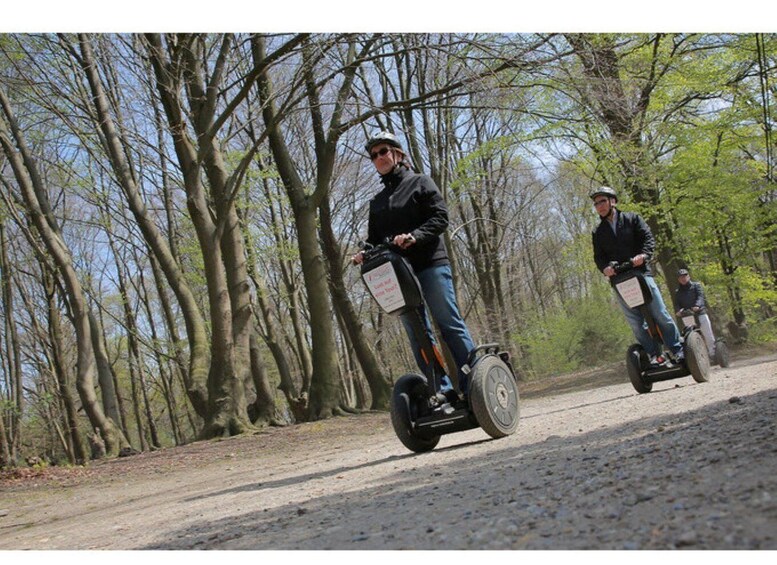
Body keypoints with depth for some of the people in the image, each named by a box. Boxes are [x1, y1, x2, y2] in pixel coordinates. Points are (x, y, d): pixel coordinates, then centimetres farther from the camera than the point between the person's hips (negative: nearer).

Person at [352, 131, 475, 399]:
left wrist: (414, 236, -21)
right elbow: (374, 238, 18)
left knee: (450, 324, -9)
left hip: (430, 263, -5)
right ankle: (442, 390, 5)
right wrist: (365, 254, -4)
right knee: (417, 333, 2)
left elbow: (440, 217, -5)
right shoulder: (376, 201, 21)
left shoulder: (419, 183, 6)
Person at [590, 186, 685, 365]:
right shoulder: (598, 232, 15)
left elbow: (648, 238, 0)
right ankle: (654, 354, 4)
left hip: (640, 272, -2)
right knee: (635, 322, -2)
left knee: (660, 314, -4)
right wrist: (604, 267, -15)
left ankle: (677, 351, 5)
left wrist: (643, 254, -20)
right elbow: (598, 256, 7)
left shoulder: (631, 218, 9)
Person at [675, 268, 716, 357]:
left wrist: (697, 305, -27)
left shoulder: (696, 286, 9)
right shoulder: (677, 292, 17)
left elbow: (700, 296, -6)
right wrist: (679, 310, -18)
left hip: (700, 314, -2)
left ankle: (713, 354, 3)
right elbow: (677, 303, 6)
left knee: (709, 336, -2)